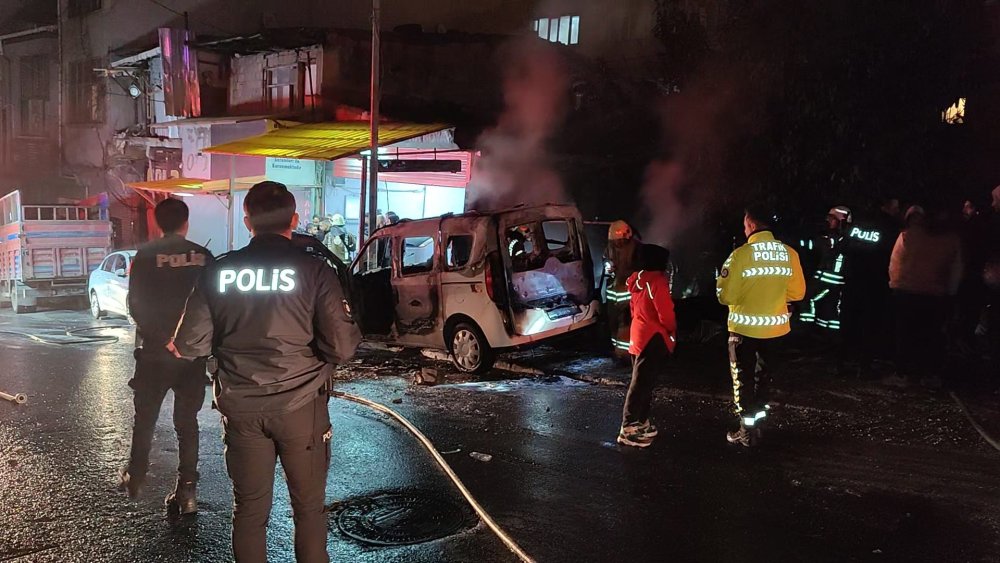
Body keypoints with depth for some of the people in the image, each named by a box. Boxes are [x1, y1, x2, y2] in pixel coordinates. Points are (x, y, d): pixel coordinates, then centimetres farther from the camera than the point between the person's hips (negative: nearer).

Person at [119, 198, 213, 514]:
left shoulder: (146, 256, -7)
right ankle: (187, 491, 8)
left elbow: (135, 304, -5)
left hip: (154, 350, -1)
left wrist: (150, 331, 13)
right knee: (187, 420, 9)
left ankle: (135, 478, 31)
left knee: (145, 417, 17)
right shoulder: (203, 256, -2)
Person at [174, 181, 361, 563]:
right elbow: (342, 347, -14)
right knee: (308, 507, 12)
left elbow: (192, 344, 0)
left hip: (241, 406, 3)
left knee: (249, 507, 16)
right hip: (300, 404, -2)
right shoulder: (314, 270, -9)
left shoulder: (218, 270, -1)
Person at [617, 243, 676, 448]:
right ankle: (628, 429, -5)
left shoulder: (637, 280, 8)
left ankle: (640, 423, 22)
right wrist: (672, 332, -1)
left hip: (638, 335, 9)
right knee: (641, 384, -6)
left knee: (643, 382, 16)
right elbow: (665, 313, -17)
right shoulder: (657, 281, -17)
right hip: (653, 338, -9)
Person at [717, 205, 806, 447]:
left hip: (745, 327, -5)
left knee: (743, 377, 11)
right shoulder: (789, 253, -6)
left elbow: (726, 296, -17)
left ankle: (748, 430, 15)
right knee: (763, 375, 23)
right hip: (776, 326, 5)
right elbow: (797, 292, 2)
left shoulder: (741, 254, -18)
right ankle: (758, 421, 36)